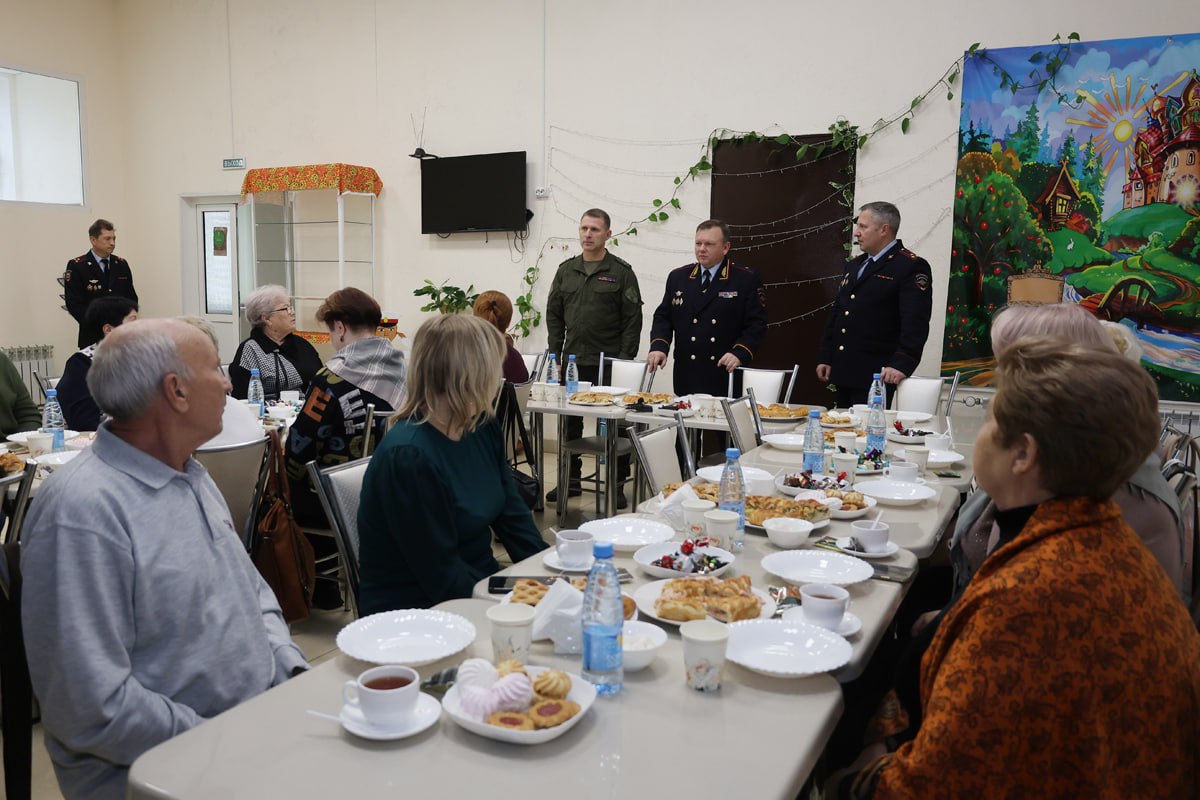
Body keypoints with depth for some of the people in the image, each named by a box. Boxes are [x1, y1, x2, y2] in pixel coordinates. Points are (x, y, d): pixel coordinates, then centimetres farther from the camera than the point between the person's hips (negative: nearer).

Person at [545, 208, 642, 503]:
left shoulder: (621, 272, -2)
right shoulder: (566, 270, 11)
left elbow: (633, 320, -5)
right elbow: (554, 315, 12)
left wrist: (624, 360, -11)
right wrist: (555, 355, 5)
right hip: (572, 361, 4)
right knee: (570, 423, 10)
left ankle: (617, 484, 11)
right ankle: (570, 479, 22)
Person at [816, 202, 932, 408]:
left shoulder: (912, 267, -6)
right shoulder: (854, 265, 19)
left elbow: (916, 322, -16)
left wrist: (902, 363, -26)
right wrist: (824, 357, 13)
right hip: (842, 372, 7)